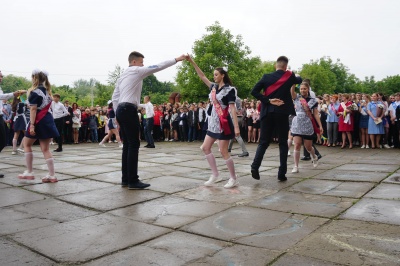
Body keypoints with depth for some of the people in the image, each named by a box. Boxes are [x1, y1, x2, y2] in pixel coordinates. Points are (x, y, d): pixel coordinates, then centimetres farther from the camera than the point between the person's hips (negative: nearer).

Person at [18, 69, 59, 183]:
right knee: (45, 149, 5)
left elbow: (33, 110, -16)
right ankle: (52, 175, 0)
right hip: (48, 120, 7)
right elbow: (47, 106, 11)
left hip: (38, 121, -6)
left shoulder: (34, 92, -9)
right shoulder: (47, 91, 13)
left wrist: (32, 125, -18)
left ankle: (29, 172, 14)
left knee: (27, 145, 12)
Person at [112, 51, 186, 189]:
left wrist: (118, 114, 19)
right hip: (129, 110, -9)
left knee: (127, 145, 10)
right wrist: (176, 59, 1)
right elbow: (157, 67, -4)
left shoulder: (123, 75, 23)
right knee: (133, 145, -7)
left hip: (120, 110, 9)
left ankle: (126, 179, 13)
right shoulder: (137, 71, 0)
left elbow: (115, 97, 19)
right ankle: (133, 181, -6)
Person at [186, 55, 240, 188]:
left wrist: (236, 126, -20)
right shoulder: (214, 87, 11)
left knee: (223, 152, -5)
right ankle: (215, 175, 16)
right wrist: (191, 61, 6)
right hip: (213, 123, 8)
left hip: (224, 124, -8)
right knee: (205, 148, 8)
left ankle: (234, 178, 8)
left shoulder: (229, 89, -10)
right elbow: (202, 76, 12)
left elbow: (233, 109, -15)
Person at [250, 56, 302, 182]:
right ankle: (282, 173, 5)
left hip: (267, 113, 1)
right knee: (283, 143, 7)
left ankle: (255, 166, -10)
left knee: (263, 142, 9)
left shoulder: (266, 77, 3)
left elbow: (254, 91, -8)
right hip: (282, 113, -1)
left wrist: (268, 101, -7)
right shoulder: (289, 77, 2)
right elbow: (300, 80, 25)